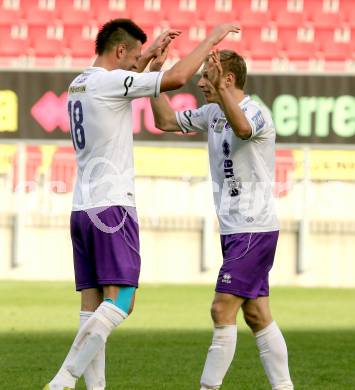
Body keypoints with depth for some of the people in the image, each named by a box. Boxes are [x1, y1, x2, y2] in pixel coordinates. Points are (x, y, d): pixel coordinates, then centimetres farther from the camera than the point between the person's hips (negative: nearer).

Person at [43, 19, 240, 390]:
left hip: (82, 207, 9)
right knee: (119, 302, -12)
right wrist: (212, 39, -3)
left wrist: (151, 52, 40)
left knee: (92, 307, 5)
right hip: (111, 207, -9)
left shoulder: (79, 85, 16)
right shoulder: (110, 81, -10)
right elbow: (176, 77, -14)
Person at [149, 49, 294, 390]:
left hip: (254, 229, -9)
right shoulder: (213, 113, 12)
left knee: (222, 310, -12)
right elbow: (166, 121, 20)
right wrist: (154, 76, 11)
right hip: (234, 229, 9)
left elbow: (242, 128, -40)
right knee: (256, 315, 9)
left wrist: (221, 90, -53)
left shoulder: (256, 111, -16)